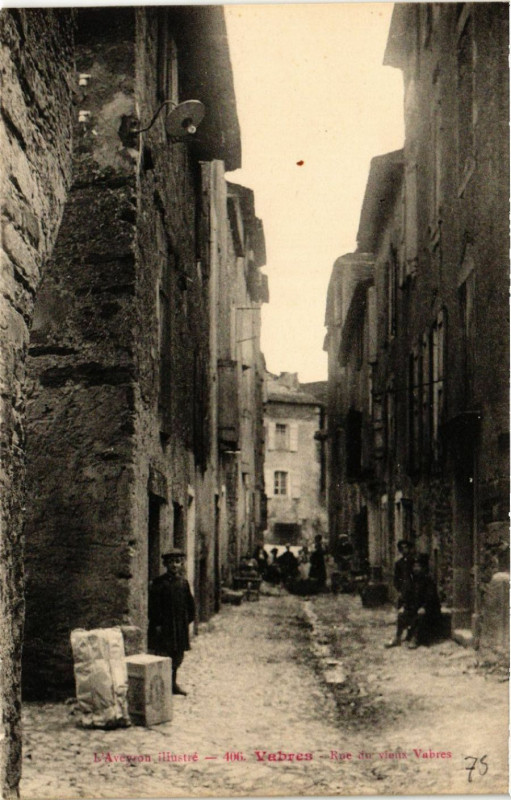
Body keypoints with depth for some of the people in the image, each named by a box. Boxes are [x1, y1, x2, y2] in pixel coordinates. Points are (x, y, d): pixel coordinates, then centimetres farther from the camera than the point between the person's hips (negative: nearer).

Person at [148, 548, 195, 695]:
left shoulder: (183, 582, 9)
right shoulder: (159, 583, -7)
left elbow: (189, 603, 17)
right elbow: (154, 605, -10)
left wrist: (189, 618, 9)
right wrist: (157, 623, -14)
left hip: (180, 625, 6)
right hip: (164, 625, -6)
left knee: (178, 656, 11)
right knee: (163, 654, -7)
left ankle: (173, 683, 23)